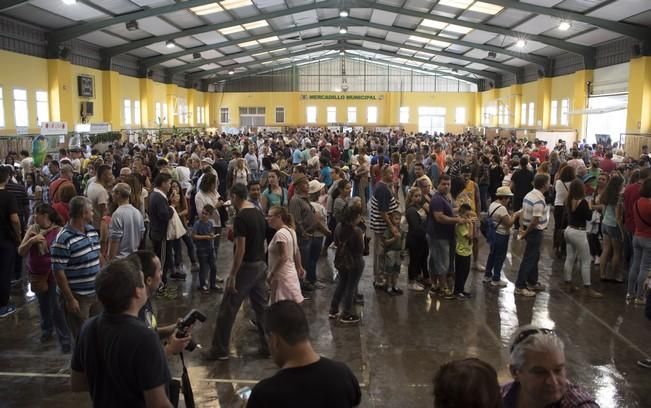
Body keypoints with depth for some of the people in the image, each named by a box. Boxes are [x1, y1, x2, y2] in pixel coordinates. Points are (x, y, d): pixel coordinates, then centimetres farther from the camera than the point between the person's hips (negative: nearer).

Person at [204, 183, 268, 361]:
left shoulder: (240, 217, -18)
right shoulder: (259, 214, 7)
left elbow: (240, 249, -21)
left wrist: (232, 275, -17)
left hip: (246, 267, -8)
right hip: (260, 265, 8)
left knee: (227, 309, 2)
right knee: (262, 307, 14)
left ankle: (219, 350, 10)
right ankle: (267, 345, 20)